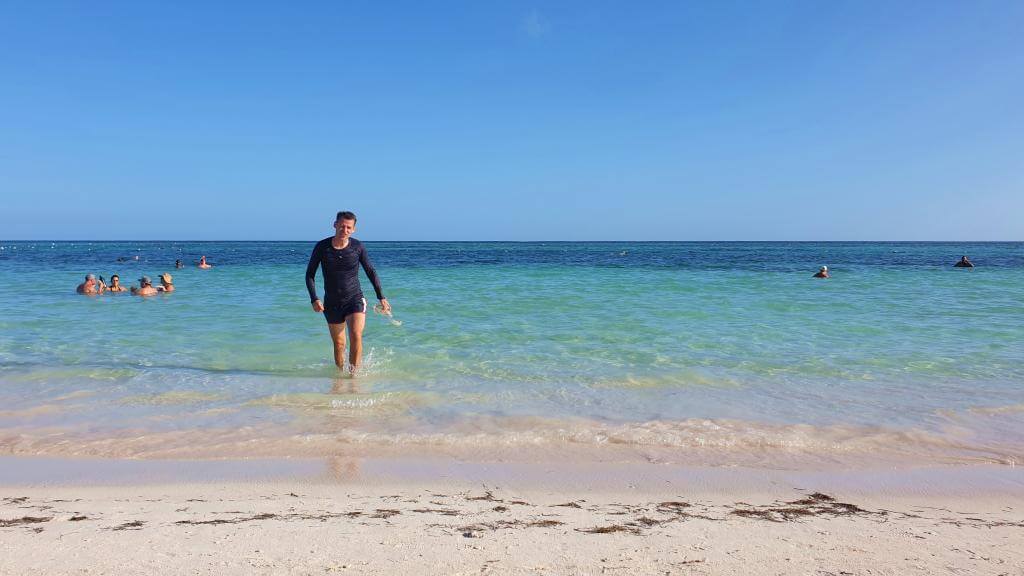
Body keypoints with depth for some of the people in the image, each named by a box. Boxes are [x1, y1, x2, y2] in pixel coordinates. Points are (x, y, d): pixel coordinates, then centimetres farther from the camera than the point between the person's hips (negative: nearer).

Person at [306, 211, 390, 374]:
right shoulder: (322, 247, -7)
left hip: (355, 300, -1)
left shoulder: (358, 247, -6)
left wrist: (381, 297, 6)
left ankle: (354, 374, -11)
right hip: (332, 303, 1)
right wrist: (314, 299, -13)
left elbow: (371, 272, 6)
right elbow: (310, 274, 0)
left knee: (356, 336, -20)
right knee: (339, 344, 8)